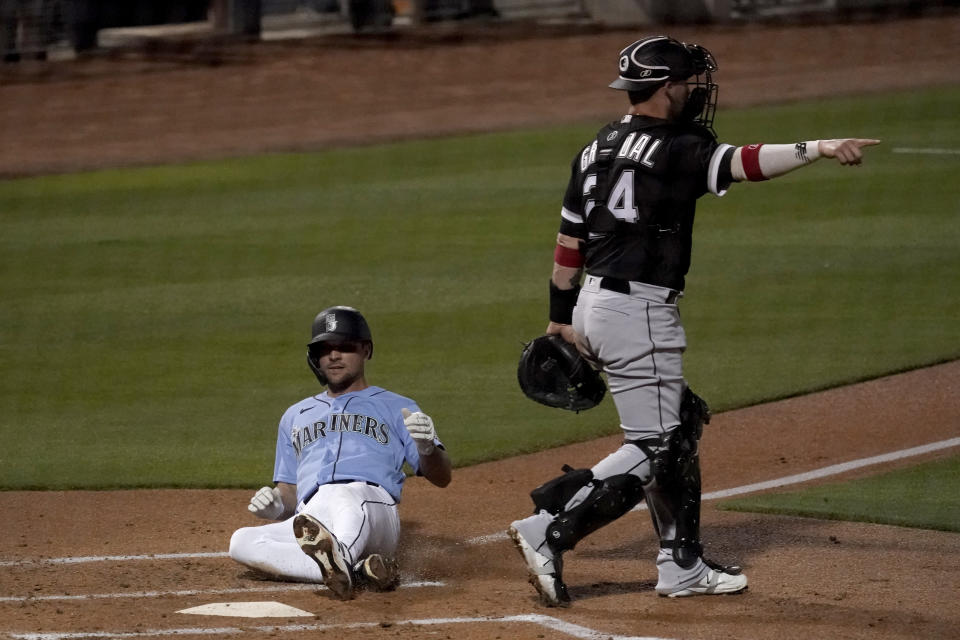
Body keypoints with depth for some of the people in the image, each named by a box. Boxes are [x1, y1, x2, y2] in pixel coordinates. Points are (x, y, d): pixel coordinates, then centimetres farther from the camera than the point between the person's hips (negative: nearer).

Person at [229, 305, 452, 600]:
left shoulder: (396, 409, 25)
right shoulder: (295, 417, 37)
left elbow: (441, 477, 14)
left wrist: (427, 448, -10)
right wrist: (277, 505, 7)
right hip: (310, 521, 4)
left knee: (346, 498, -40)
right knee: (242, 542, -28)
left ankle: (340, 562, -68)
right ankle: (359, 572, -36)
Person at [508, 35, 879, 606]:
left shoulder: (595, 151, 11)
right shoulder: (674, 150, -13)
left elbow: (569, 244, 13)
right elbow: (740, 164, -29)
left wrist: (562, 319, 19)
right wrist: (816, 149, -39)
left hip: (594, 304, 9)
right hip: (639, 313, -9)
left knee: (681, 424, 18)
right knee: (652, 448, -4)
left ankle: (683, 567, 20)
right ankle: (550, 532, -14)